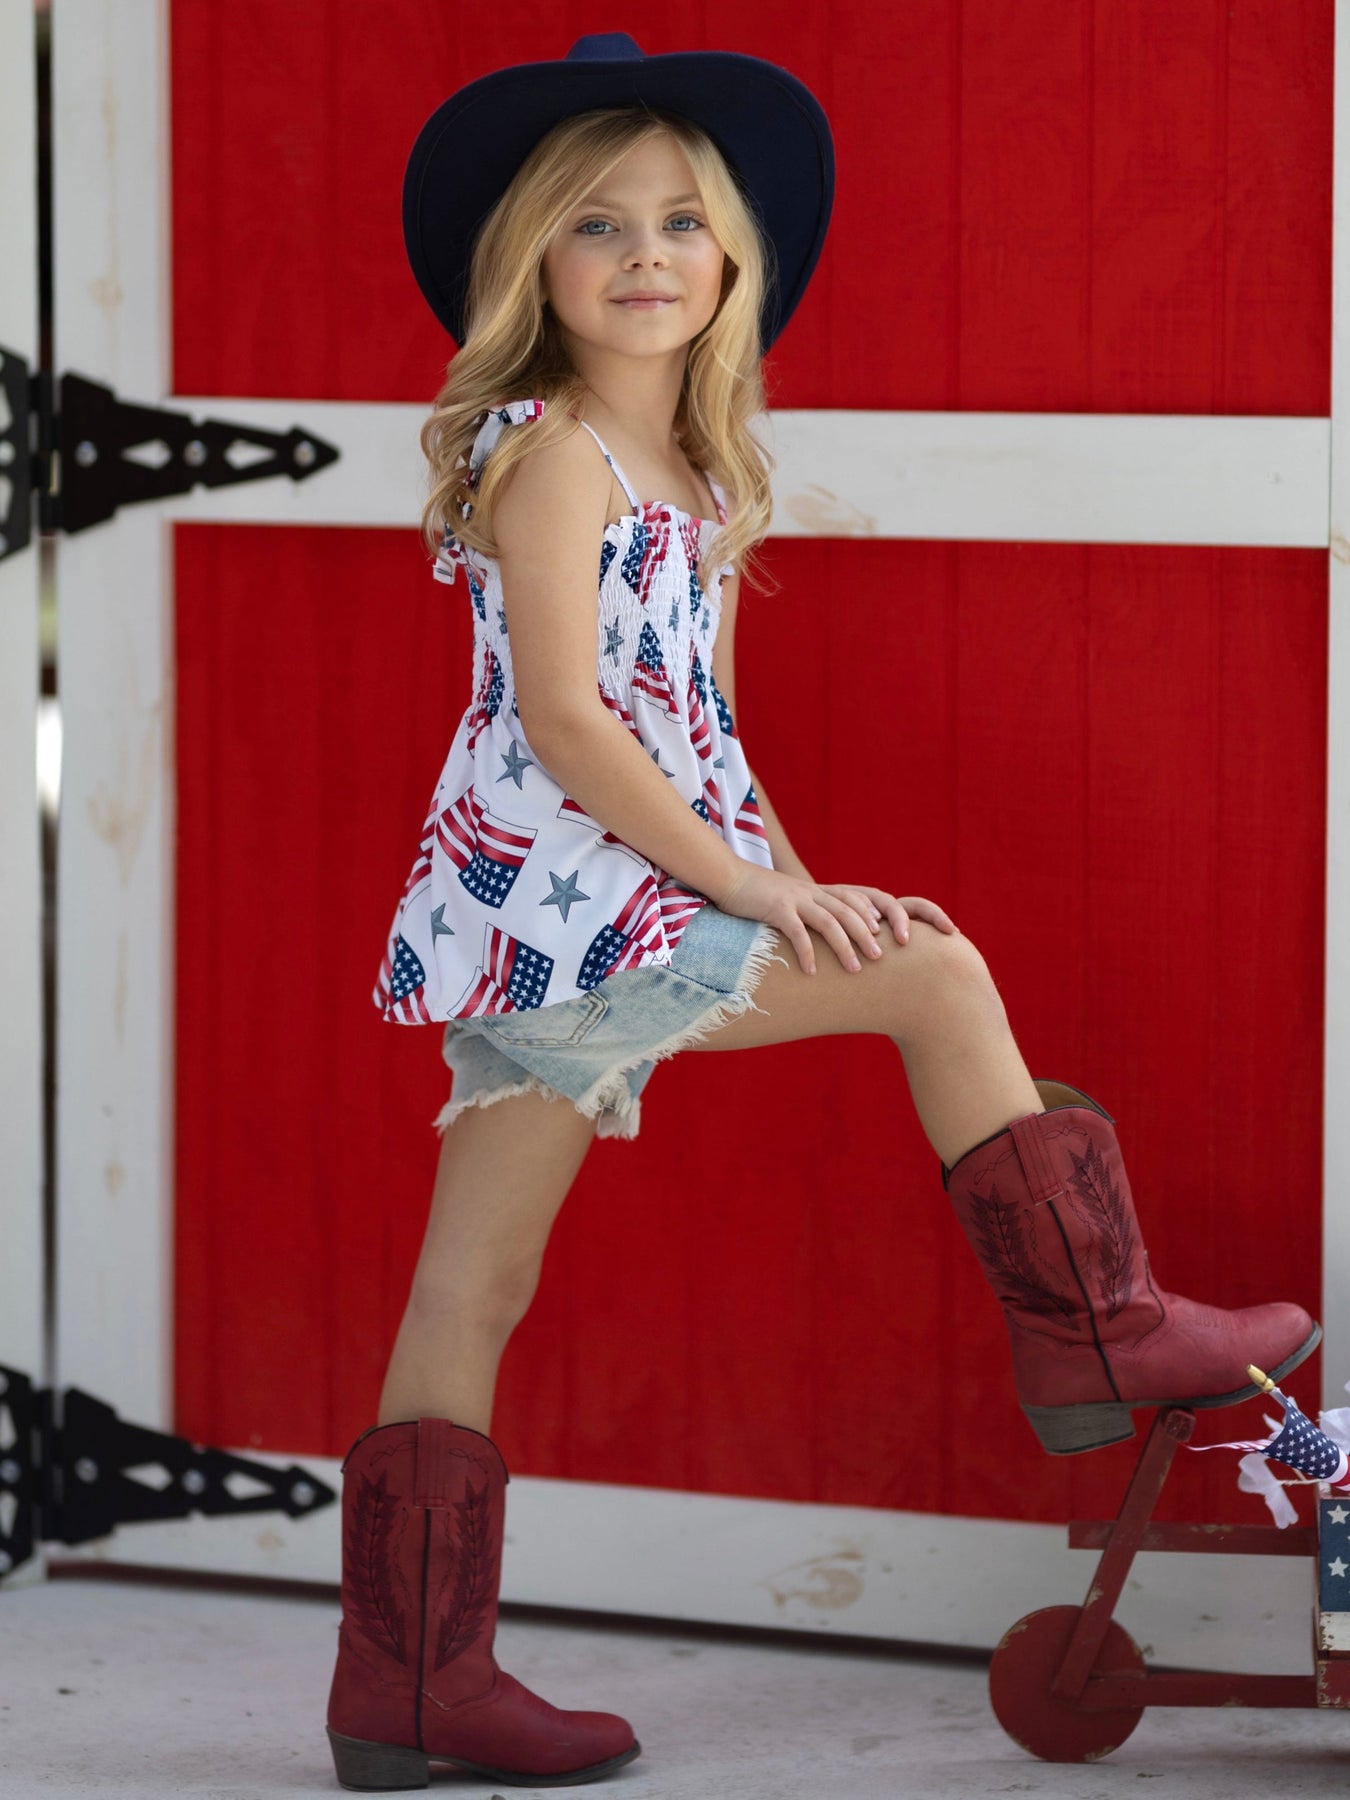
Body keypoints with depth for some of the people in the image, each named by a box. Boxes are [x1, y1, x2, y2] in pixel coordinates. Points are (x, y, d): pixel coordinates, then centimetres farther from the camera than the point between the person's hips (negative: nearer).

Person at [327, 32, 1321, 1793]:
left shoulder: (697, 480, 18)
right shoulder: (554, 448, -10)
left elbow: (697, 728, 20)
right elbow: (565, 719, -17)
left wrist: (787, 889, 9)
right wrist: (755, 889, -16)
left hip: (550, 929, 9)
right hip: (559, 894, -9)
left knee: (472, 1298, 8)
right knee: (935, 972, -5)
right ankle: (1094, 1334, 4)